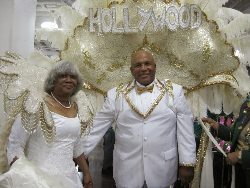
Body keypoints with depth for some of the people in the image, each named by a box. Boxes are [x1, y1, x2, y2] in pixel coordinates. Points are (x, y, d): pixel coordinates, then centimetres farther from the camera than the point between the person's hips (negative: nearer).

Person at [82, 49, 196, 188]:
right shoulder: (116, 94, 0)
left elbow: (185, 130, -1)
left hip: (162, 167, 0)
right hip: (126, 168, 1)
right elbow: (97, 127, 4)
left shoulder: (174, 91, -1)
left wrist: (187, 163, -3)